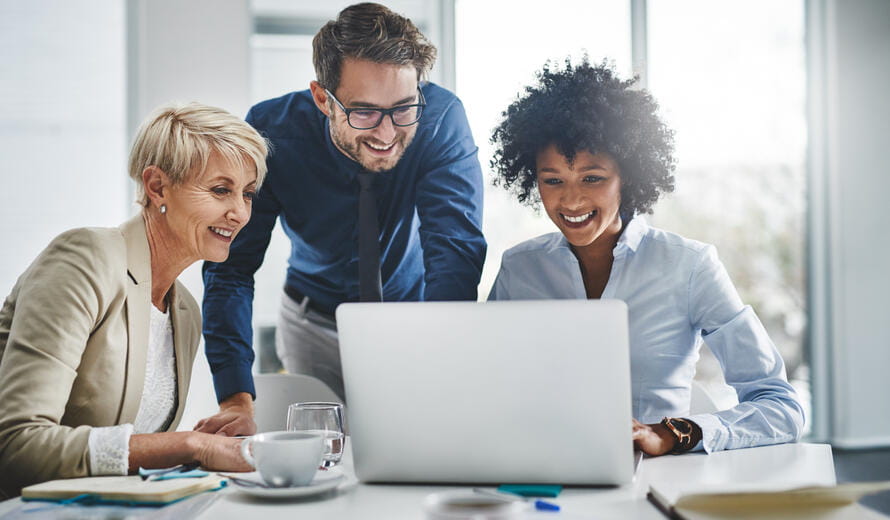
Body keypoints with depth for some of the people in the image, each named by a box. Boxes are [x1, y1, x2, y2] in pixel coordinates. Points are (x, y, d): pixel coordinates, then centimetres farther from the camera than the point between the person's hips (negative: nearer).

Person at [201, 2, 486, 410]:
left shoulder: (441, 118, -25)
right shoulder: (273, 133, -24)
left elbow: (456, 252, -30)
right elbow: (231, 268, -21)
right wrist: (237, 398, -34)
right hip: (316, 322, 1)